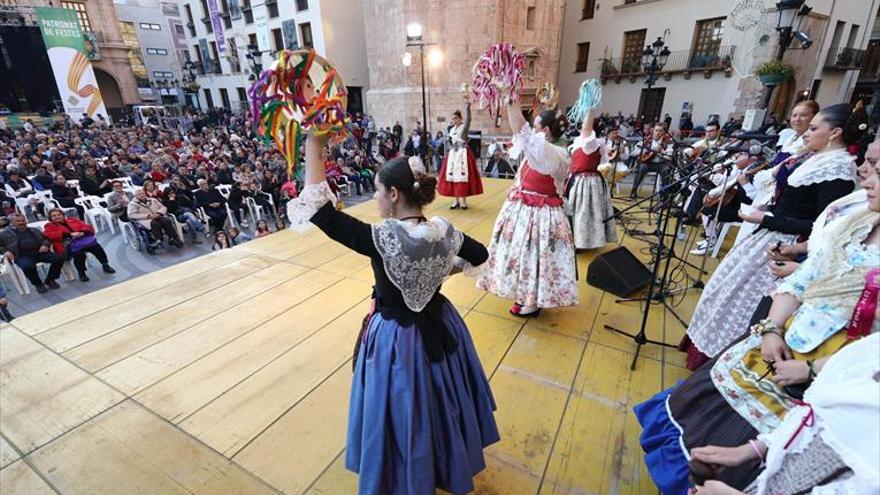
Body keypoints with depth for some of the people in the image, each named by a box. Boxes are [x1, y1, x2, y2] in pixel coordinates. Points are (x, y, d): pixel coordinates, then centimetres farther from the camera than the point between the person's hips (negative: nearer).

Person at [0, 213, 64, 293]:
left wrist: (45, 245, 0)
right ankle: (38, 284, -10)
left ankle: (49, 280, -3)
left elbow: (46, 238, 23)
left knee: (59, 259, -23)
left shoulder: (34, 230, 23)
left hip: (40, 252, 3)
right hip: (22, 256, -3)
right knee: (28, 267, -38)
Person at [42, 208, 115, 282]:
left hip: (83, 239, 3)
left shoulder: (73, 220, 27)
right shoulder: (49, 226, 20)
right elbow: (49, 236, -3)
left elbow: (89, 227, 17)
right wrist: (70, 234, -15)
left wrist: (82, 233, -8)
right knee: (78, 252, -38)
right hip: (68, 245, -3)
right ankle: (81, 273, -22)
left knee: (96, 246, -31)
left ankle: (105, 265, -17)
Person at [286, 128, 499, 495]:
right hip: (439, 326, 6)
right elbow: (479, 255, 5)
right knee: (442, 401, 29)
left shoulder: (381, 239, -29)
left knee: (403, 411, 20)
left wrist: (314, 148, -21)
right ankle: (450, 464, 56)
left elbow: (322, 213, -25)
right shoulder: (444, 230, -12)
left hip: (397, 338, -6)